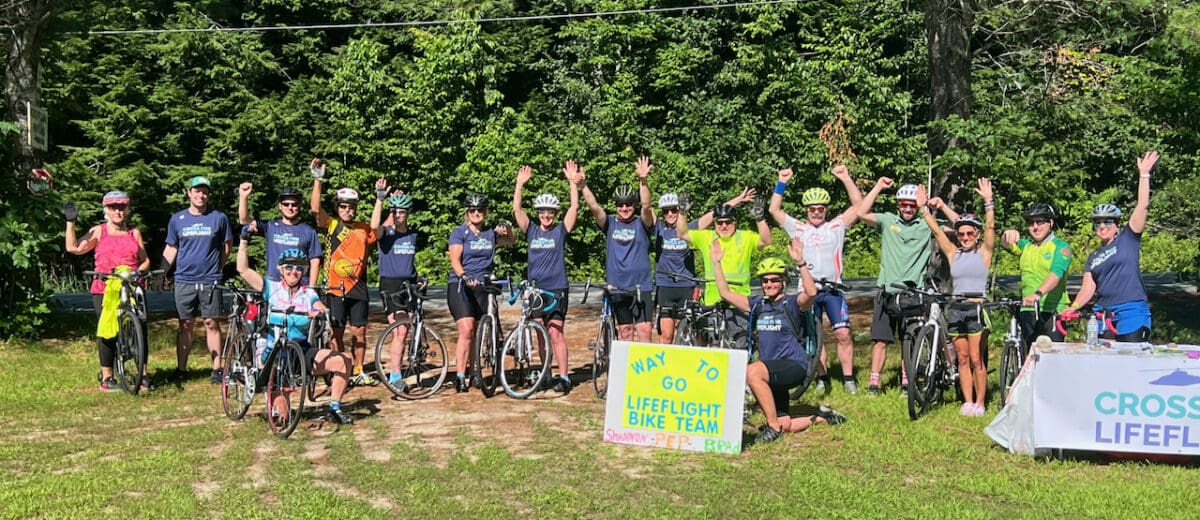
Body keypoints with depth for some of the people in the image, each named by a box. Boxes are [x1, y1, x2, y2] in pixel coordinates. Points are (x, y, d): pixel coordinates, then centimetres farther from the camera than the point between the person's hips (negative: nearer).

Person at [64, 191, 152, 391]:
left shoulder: (134, 233, 14)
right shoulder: (98, 231, 9)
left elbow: (145, 260, 11)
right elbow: (73, 247, 0)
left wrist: (139, 272, -9)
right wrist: (70, 222, -2)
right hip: (104, 289, -1)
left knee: (139, 329, -3)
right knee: (107, 331, -1)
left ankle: (143, 375, 7)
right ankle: (106, 377, 8)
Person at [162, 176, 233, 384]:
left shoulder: (219, 218, 3)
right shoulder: (177, 220, 8)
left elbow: (226, 246, 12)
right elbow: (170, 250, 12)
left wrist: (216, 267, 5)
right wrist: (160, 273, 2)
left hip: (210, 280, -1)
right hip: (184, 280, 2)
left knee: (212, 323, -1)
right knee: (186, 325, 7)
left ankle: (216, 369, 4)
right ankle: (181, 369, 13)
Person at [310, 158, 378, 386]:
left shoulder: (363, 229, 12)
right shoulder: (331, 225, 0)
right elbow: (315, 208, -12)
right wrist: (317, 179, -21)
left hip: (358, 288, 3)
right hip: (336, 288, -3)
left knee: (359, 332, 7)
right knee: (338, 333, 4)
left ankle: (358, 372, 18)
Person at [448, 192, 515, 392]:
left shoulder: (490, 233, 11)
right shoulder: (459, 233, -1)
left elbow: (509, 241, 26)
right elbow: (455, 260, -12)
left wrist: (507, 227, 4)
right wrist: (464, 277, -30)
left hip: (483, 287, 4)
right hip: (460, 286, -4)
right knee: (466, 330, -16)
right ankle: (460, 377, -15)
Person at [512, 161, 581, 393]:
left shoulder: (561, 230, 2)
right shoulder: (531, 230, 8)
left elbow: (574, 207, -9)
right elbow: (516, 209, -2)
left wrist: (573, 181, -16)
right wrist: (520, 184, -10)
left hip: (557, 288, -3)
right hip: (534, 288, 4)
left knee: (555, 332, -9)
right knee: (541, 334, 8)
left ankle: (564, 377, -5)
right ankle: (545, 374, 17)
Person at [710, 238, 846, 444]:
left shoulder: (792, 303, -6)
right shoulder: (758, 304, 10)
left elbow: (811, 292, -28)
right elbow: (725, 293, 9)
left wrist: (801, 262, -39)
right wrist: (717, 262, 2)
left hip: (793, 365, -7)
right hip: (771, 369, 7)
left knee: (752, 371, -34)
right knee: (785, 425, 6)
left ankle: (773, 426, -23)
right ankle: (821, 417, 34)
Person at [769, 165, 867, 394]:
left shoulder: (836, 226, 9)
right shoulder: (798, 228, 11)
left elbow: (858, 205, 2)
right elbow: (774, 210, 6)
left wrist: (846, 178, -5)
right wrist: (781, 183, -2)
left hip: (833, 290, -1)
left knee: (843, 333, -8)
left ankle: (848, 378, 0)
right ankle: (822, 378, 15)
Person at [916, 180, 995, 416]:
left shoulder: (983, 252, 2)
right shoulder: (953, 253, 9)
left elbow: (990, 227, -10)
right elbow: (936, 230, 4)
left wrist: (988, 202, -20)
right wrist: (924, 207, -2)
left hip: (977, 308, -3)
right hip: (956, 309, 4)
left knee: (976, 359, -4)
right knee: (962, 359, 7)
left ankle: (979, 402, 6)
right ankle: (967, 402, 14)